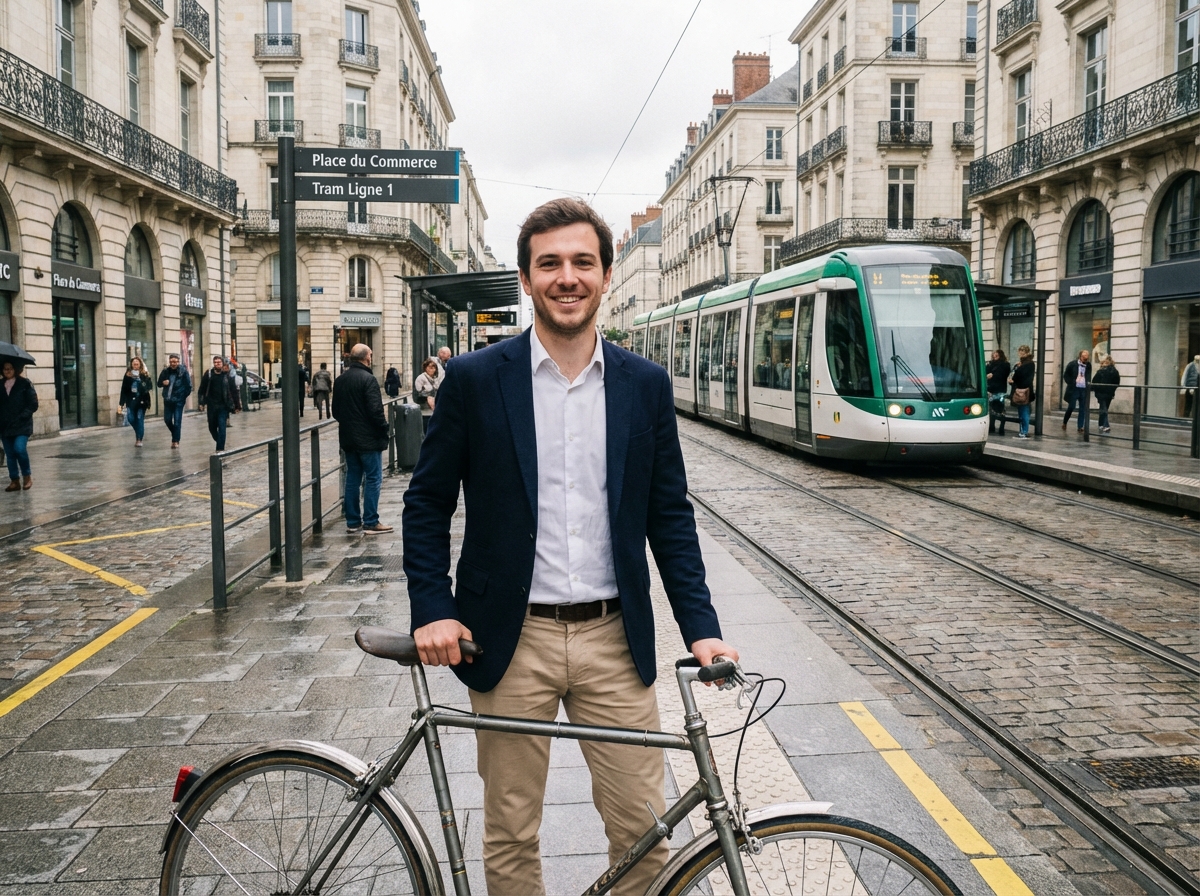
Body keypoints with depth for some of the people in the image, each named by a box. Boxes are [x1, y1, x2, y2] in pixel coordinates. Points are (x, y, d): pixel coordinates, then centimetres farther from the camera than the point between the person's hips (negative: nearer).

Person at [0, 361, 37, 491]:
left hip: (22, 425, -4)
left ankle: (27, 476, -1)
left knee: (20, 448, -20)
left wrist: (21, 417, -14)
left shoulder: (25, 384, -1)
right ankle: (14, 481, 13)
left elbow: (33, 405, -4)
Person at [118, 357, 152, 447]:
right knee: (131, 418, -2)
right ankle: (139, 433, 26)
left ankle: (139, 439, 6)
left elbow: (148, 388, -4)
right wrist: (122, 402, 2)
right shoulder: (128, 375, 5)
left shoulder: (145, 375, -1)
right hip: (131, 400, 2)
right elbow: (123, 389, 5)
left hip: (141, 401, -2)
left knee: (140, 419, 0)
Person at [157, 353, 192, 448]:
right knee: (167, 419, 10)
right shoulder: (165, 371, 2)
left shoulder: (183, 371, -9)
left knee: (177, 421, -4)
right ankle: (175, 435, 33)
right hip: (167, 400, 4)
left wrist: (183, 396, -7)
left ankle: (176, 440, 4)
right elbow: (159, 383, 12)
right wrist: (163, 382, -9)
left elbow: (189, 386, -7)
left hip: (178, 401, -4)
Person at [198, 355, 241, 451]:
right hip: (211, 406, 3)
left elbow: (234, 391, -2)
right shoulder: (208, 374, 1)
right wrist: (201, 402, -1)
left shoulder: (228, 375, -3)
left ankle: (220, 449, -4)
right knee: (212, 427, 10)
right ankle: (219, 442, 33)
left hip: (223, 406, -3)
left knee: (222, 427, -7)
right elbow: (202, 389, 6)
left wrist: (237, 405, -3)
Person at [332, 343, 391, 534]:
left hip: (348, 438, 7)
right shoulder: (368, 379, -16)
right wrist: (384, 429, -6)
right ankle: (371, 522, -1)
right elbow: (375, 411, -20)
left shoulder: (340, 380, 8)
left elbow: (336, 410, 14)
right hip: (368, 438, -7)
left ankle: (352, 521, 16)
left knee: (352, 479, 12)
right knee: (373, 479, -1)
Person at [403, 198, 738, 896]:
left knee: (643, 828, 9)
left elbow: (670, 516, 6)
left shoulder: (646, 385, 3)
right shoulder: (474, 379, -2)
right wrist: (434, 611, -9)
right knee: (511, 836, 12)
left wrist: (702, 627, -2)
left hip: (615, 639, 2)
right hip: (511, 642, -1)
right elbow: (428, 504, 3)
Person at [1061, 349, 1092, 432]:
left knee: (1083, 409, 1)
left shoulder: (1088, 365, 7)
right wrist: (1070, 383, -5)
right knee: (1071, 407, -2)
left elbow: (1089, 376, 20)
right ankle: (1064, 423, 19)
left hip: (1084, 389, 3)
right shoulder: (1072, 364, -2)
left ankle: (1080, 427, 5)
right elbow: (1066, 375, 4)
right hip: (1074, 389, -3)